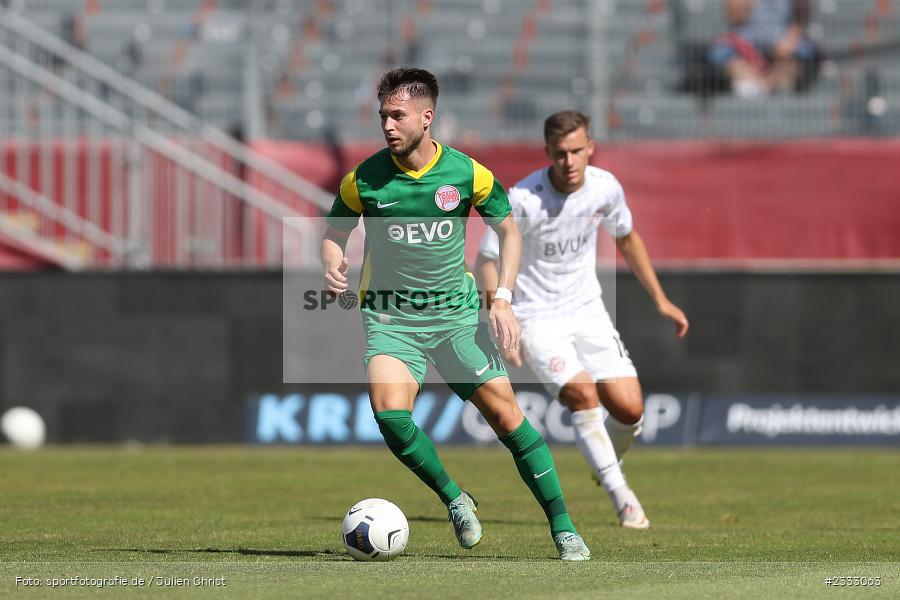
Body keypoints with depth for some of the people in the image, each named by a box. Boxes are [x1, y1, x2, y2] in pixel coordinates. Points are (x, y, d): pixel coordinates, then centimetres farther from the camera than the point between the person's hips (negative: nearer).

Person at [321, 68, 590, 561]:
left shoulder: (467, 173, -7)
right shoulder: (365, 179, -7)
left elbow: (508, 230, 7)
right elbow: (334, 233, 9)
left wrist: (502, 300, -4)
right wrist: (333, 266, -14)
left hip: (456, 311, 0)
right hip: (390, 315, 0)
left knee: (505, 413, -7)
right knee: (389, 410, -25)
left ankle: (563, 527, 3)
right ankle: (454, 499, -3)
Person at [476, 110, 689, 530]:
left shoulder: (605, 188, -8)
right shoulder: (522, 200, -23)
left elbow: (627, 238, 13)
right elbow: (486, 261, -15)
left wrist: (660, 299, 15)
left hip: (587, 310, 4)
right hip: (537, 318, -4)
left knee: (629, 408, -7)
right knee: (583, 394, -25)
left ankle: (607, 464, 27)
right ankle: (621, 496, -15)